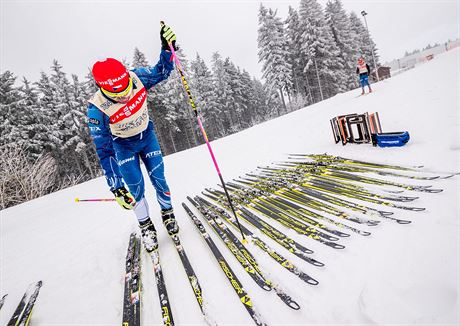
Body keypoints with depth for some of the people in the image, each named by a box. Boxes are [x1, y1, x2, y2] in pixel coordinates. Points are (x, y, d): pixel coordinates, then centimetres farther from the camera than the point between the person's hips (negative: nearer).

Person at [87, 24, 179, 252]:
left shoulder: (137, 78, -24)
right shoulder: (97, 109, -29)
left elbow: (161, 72, -4)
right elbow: (104, 151, -24)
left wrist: (167, 48, -22)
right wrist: (116, 187, -24)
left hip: (147, 135, 2)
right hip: (122, 145, -2)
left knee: (159, 178, 2)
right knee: (135, 188, -4)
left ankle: (168, 213, 26)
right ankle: (146, 227, 19)